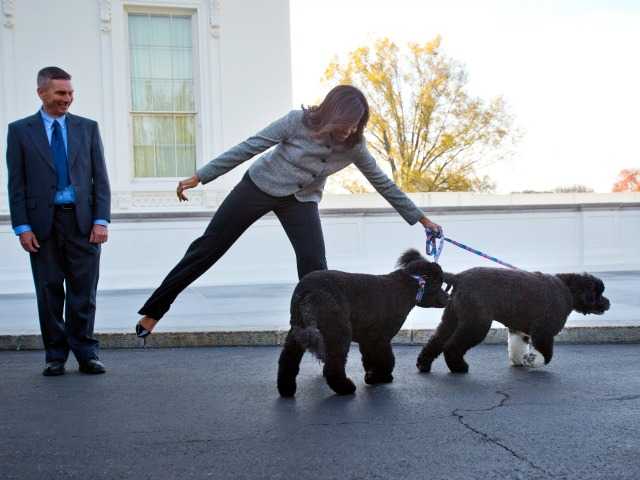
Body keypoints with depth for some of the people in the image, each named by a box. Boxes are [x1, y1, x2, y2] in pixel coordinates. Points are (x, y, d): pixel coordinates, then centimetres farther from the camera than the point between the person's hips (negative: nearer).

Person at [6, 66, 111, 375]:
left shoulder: (87, 128, 9)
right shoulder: (20, 130, 5)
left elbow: (100, 178, 6)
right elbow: (16, 184, 3)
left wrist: (101, 220, -4)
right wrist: (22, 227, -5)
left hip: (82, 221, 1)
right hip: (43, 223, 0)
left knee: (83, 292, 3)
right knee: (49, 292, 6)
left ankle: (86, 354, 13)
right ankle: (56, 356, 17)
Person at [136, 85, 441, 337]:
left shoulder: (353, 145, -14)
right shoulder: (299, 121, -24)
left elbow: (382, 183, -3)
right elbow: (249, 147, -18)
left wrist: (420, 217, 1)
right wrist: (200, 177, -17)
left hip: (301, 202, 2)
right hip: (259, 186, -2)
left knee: (314, 266, -15)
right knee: (208, 247, 2)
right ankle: (154, 310, 15)